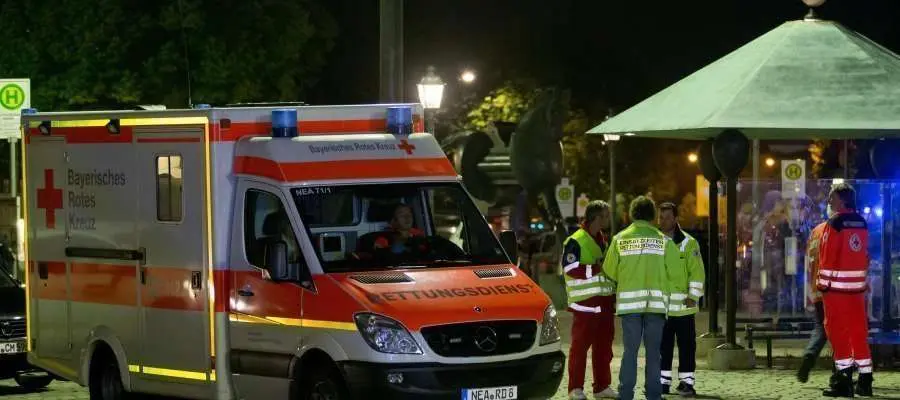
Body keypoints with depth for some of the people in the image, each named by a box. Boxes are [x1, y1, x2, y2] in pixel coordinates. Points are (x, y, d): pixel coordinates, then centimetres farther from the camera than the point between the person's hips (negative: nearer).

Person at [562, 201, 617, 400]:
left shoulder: (602, 240, 20)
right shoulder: (575, 242, -8)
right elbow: (570, 269, -18)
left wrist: (613, 296, 25)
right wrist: (598, 268, -20)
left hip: (604, 303, 8)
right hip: (585, 303, -8)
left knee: (604, 346, 9)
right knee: (580, 345, -6)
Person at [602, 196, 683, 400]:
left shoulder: (620, 239, 1)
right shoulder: (663, 240, 0)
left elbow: (609, 272, 4)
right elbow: (675, 273, -1)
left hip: (629, 301, 0)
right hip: (656, 301, 0)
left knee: (630, 350, 4)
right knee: (653, 351, 6)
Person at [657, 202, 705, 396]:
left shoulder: (688, 243, -3)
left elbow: (697, 272, -5)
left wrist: (693, 296, -11)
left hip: (682, 305, -4)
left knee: (686, 344, 0)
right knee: (662, 345, 8)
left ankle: (686, 381, 6)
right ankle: (663, 381, 15)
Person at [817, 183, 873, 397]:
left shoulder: (835, 223, -11)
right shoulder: (862, 223, 10)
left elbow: (827, 255, -13)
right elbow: (865, 255, 14)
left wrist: (822, 283, -9)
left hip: (836, 285, -6)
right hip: (857, 285, 6)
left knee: (836, 330, -1)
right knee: (858, 331, 10)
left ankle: (844, 378, -7)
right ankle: (865, 380, 11)